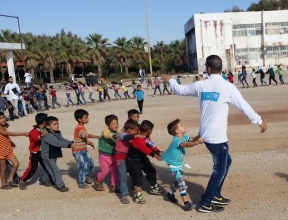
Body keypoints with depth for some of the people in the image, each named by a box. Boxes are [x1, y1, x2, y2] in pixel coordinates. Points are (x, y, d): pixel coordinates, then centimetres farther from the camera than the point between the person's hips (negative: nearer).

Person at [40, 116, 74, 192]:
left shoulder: (57, 133, 2)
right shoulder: (47, 135, -27)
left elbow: (63, 140, -6)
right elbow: (57, 143, -36)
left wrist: (71, 143, -24)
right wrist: (69, 145, -37)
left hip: (54, 155, 9)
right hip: (47, 156, -9)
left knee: (51, 170, 22)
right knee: (55, 170, -7)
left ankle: (44, 179, 45)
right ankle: (60, 186, 2)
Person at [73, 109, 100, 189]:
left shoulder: (82, 127, 9)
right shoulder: (78, 128, -22)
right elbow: (87, 135, -39)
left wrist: (89, 142, 5)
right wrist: (97, 136, -49)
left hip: (84, 150, 9)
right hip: (78, 151, -9)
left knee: (90, 164, 11)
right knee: (83, 166, -9)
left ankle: (86, 176, 35)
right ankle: (81, 183, 7)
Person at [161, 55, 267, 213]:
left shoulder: (201, 85, 2)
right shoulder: (228, 87, -12)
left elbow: (180, 90, 16)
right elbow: (244, 107, -5)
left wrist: (170, 80, 36)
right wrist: (259, 121, 10)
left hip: (206, 134, 7)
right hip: (217, 135, -7)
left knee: (226, 161, 24)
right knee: (219, 169, 7)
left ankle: (215, 195, 32)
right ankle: (205, 203, 13)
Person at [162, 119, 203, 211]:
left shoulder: (183, 137, -4)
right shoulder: (176, 140, -32)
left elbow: (193, 139, -13)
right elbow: (187, 144, -48)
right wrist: (198, 142, -58)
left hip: (180, 163, 9)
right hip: (173, 165, -9)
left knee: (177, 181, 22)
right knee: (181, 182, -15)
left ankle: (170, 194, 44)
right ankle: (186, 204, -17)